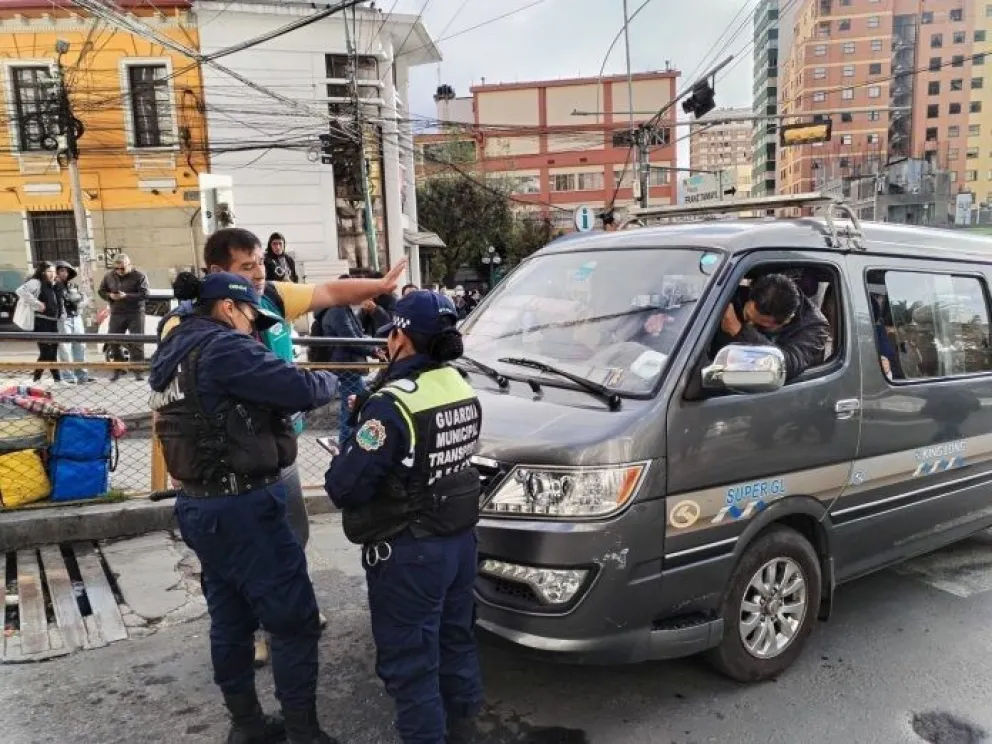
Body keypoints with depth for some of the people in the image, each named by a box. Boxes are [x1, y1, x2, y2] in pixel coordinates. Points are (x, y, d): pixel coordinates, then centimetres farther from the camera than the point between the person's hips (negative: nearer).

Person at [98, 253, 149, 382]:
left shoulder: (139, 276, -5)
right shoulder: (109, 276, 9)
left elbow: (144, 294, -13)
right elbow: (101, 291, 17)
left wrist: (126, 296, -22)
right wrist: (110, 296, -5)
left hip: (135, 313, -4)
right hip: (116, 314, 4)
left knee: (136, 343, -4)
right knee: (113, 341, 4)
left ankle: (138, 370, 2)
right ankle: (119, 369, 17)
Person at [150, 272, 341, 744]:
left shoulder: (172, 352, 12)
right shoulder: (223, 347, -17)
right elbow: (302, 389, -20)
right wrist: (330, 382, 0)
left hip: (199, 505, 10)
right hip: (242, 508, -10)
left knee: (230, 620, 19)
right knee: (294, 623, 1)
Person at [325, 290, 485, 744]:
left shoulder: (393, 404, -23)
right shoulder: (463, 390, 3)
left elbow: (344, 487, -22)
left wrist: (356, 442, -2)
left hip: (408, 553, -9)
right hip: (460, 540, 9)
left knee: (409, 662, 7)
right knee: (456, 640, 24)